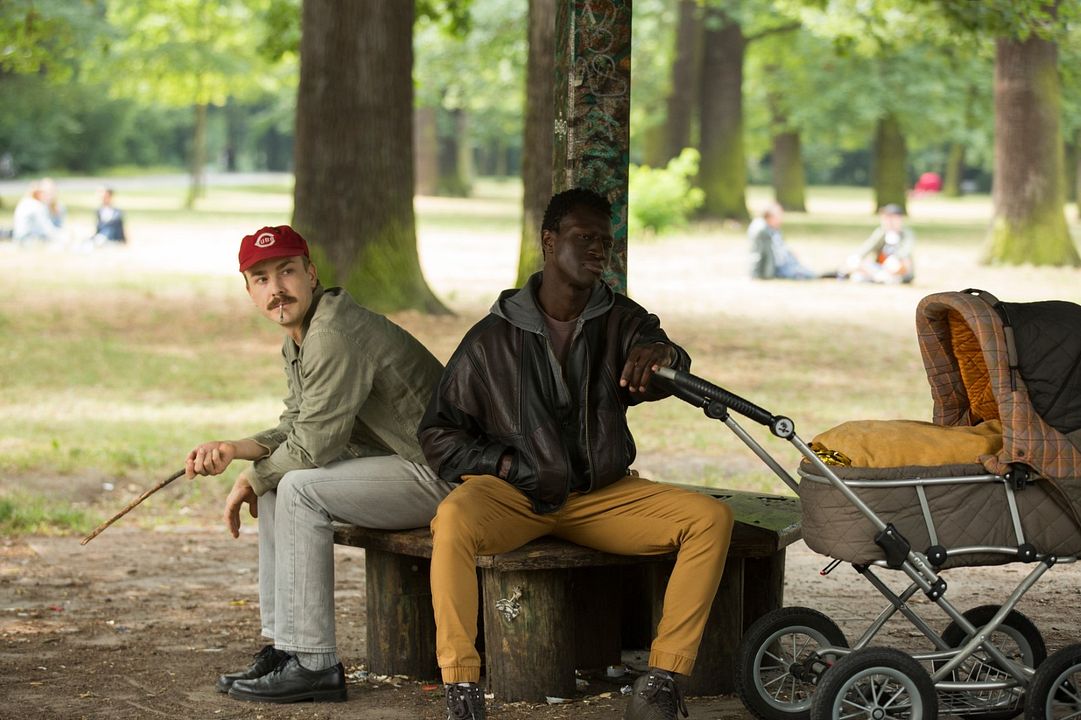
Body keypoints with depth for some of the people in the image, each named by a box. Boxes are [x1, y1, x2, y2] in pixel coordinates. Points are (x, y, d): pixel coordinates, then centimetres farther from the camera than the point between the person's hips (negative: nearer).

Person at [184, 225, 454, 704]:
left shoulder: (335, 335, -22)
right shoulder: (297, 339, 11)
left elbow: (314, 444, -21)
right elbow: (295, 428, 16)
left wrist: (252, 478, -5)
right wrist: (234, 448, -2)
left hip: (439, 471, -11)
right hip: (399, 465, 11)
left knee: (300, 488, -21)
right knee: (276, 486, 10)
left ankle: (315, 665, -17)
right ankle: (284, 647, 10)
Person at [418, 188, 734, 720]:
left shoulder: (620, 320, 6)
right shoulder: (493, 338, 0)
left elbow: (657, 380, -16)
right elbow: (438, 434, 4)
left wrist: (662, 355, -41)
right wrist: (510, 465, -11)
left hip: (603, 495, 3)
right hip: (513, 495, -3)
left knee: (711, 518, -19)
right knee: (454, 519, -37)